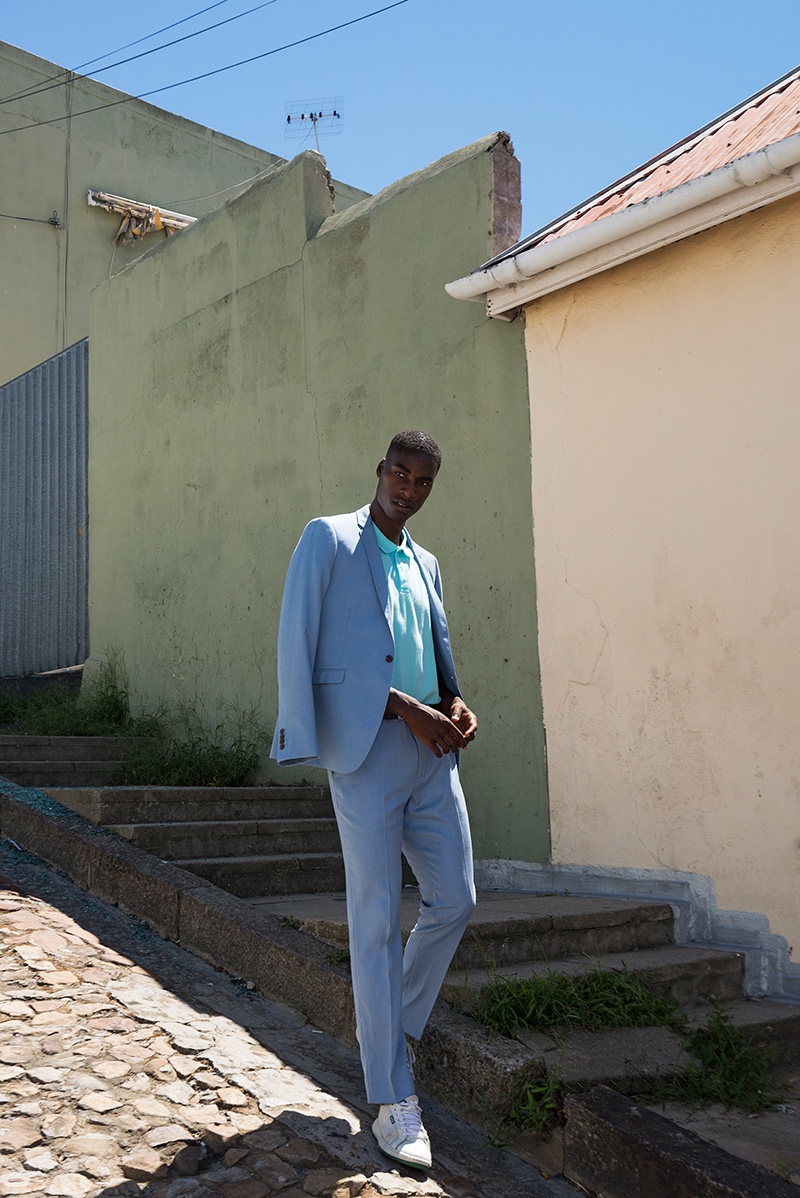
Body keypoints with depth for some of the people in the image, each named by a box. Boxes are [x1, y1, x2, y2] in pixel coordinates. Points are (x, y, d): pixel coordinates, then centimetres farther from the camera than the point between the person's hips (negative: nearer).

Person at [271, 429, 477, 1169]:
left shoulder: (426, 564, 19)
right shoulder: (329, 539, 0)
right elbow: (296, 646, -8)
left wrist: (454, 703, 3)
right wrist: (404, 708, -13)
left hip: (431, 752, 7)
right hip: (366, 749, -6)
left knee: (456, 900, 8)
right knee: (378, 920, -2)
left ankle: (395, 1024, 33)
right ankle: (394, 1101, 7)